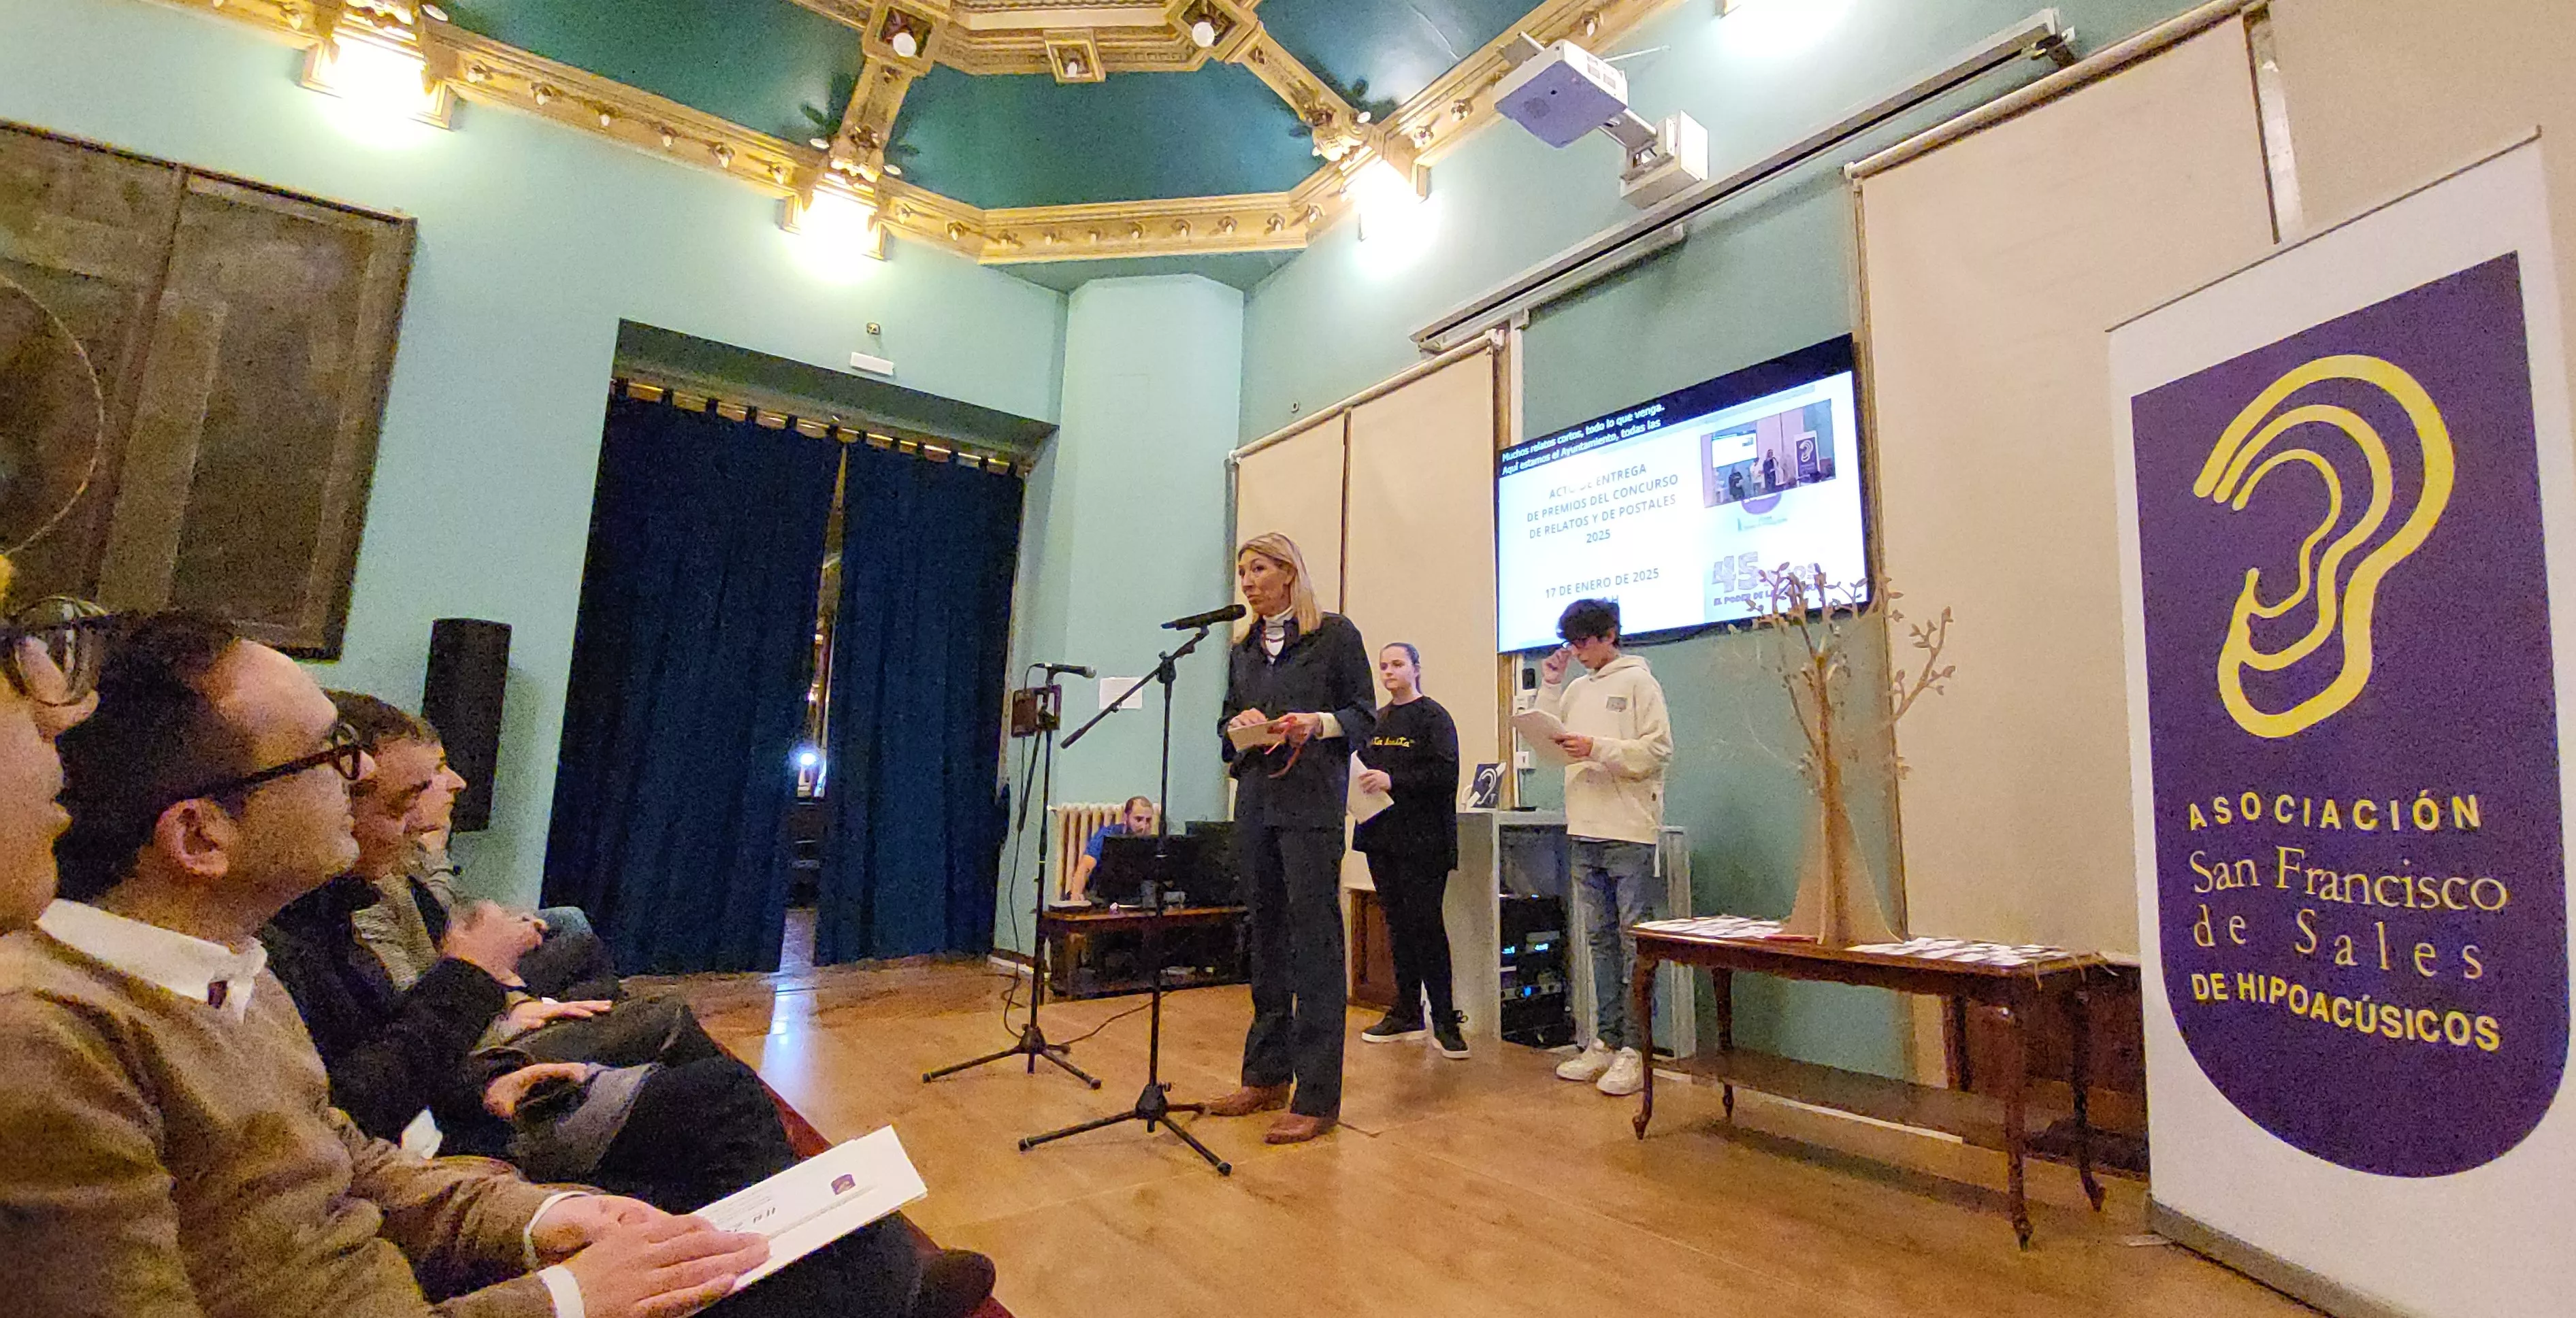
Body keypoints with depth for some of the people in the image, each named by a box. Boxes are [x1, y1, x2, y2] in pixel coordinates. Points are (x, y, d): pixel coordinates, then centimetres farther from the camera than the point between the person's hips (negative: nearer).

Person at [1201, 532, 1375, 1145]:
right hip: (1255, 801, 6)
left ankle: (1317, 1095, 2)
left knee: (1314, 938, -5)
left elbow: (1365, 715, 0)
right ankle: (1266, 1076, 24)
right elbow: (1225, 722, 19)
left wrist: (1319, 723, -17)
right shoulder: (1244, 648, 18)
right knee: (1264, 934, 12)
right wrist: (1239, 724, -3)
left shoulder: (1335, 634, 1)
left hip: (1312, 802, -6)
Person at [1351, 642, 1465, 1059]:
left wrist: (1393, 781, -22)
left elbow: (1446, 773, -15)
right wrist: (1360, 782, -1)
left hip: (1423, 837, -6)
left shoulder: (1433, 716, -4)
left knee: (1425, 924, -5)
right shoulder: (1376, 720, 16)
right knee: (1398, 924, 12)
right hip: (1381, 836, 7)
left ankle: (1443, 1019, 4)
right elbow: (1363, 767, 21)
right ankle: (1407, 1013, 21)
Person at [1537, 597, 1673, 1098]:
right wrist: (1549, 686, 8)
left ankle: (1635, 1049, 4)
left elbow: (1658, 750, -9)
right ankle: (1605, 1042, 19)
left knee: (1634, 941, -2)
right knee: (1600, 939, 11)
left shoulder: (1638, 682, -2)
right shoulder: (1576, 689, 15)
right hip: (1584, 831, 6)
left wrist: (1597, 748, -18)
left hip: (1629, 832, -6)